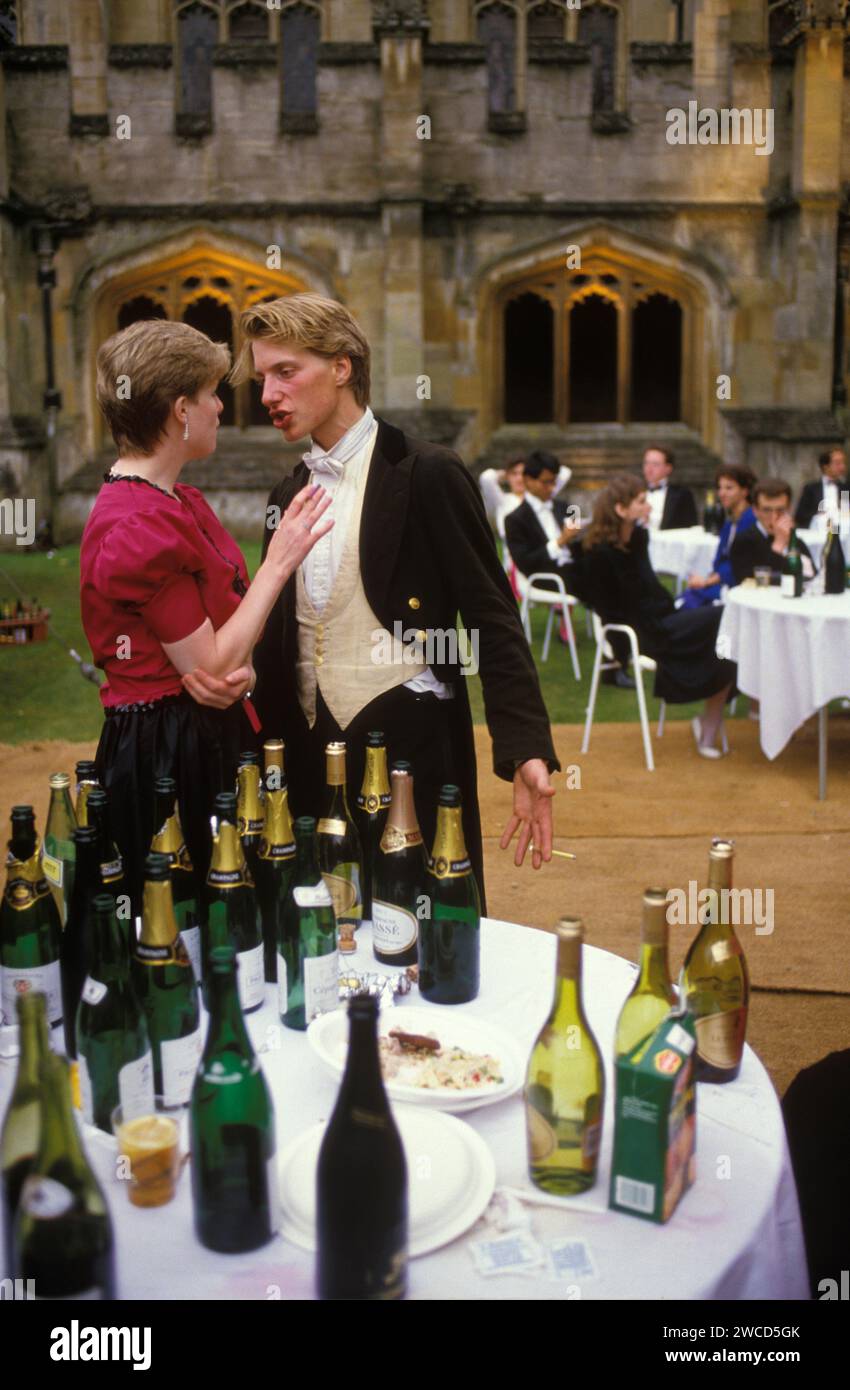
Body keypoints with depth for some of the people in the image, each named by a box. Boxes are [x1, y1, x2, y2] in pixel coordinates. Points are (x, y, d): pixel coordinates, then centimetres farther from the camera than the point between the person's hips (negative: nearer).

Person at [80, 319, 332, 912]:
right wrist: (279, 563, -14)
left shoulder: (182, 502, 9)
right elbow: (208, 669, -18)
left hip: (214, 736, 9)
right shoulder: (136, 527, -20)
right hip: (165, 755, -9)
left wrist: (243, 667, -12)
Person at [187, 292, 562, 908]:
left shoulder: (428, 475, -7)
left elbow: (492, 619, -10)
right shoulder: (288, 494, 13)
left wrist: (527, 750, -20)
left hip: (409, 749, -6)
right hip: (310, 756, 6)